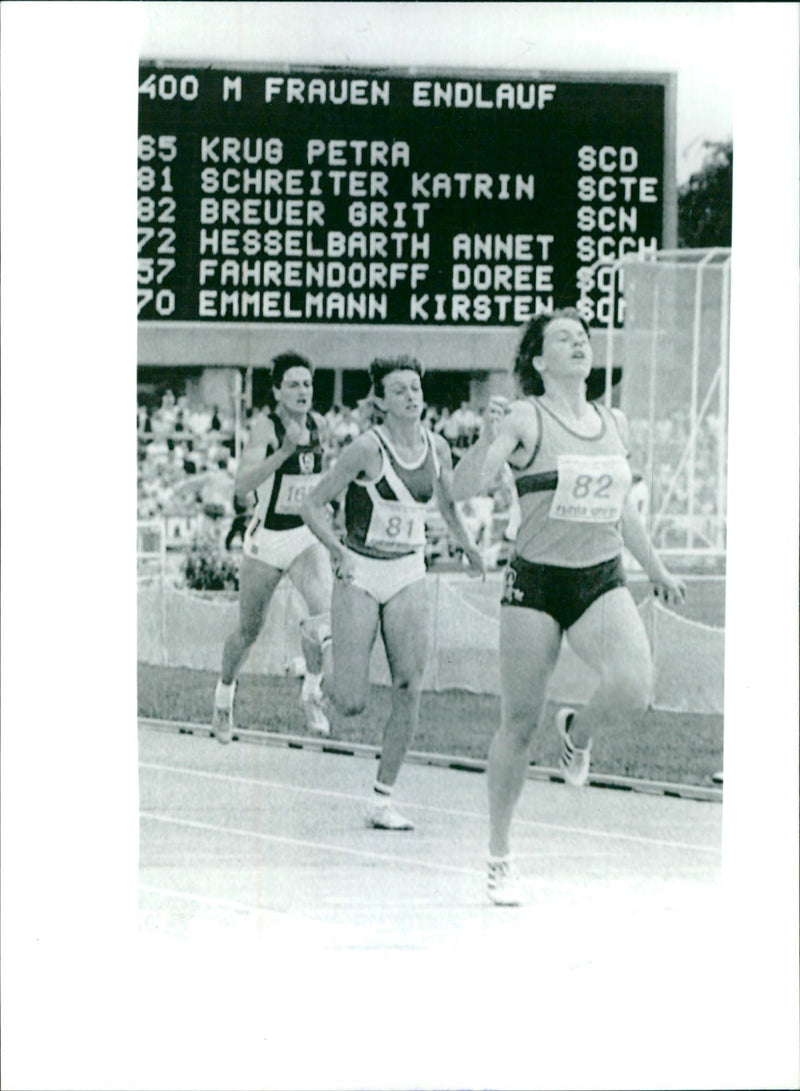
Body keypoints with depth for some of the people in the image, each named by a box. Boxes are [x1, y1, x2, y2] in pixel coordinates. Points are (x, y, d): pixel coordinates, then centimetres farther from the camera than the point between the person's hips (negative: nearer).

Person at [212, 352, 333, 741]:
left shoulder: (317, 424, 0)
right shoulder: (265, 426, -17)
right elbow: (242, 485, -32)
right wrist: (285, 450, -40)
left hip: (307, 536, 3)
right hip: (266, 539, -3)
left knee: (324, 608, -23)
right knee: (249, 630, 11)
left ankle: (312, 691, -3)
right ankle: (225, 692, 39)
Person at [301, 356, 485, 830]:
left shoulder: (437, 448, 3)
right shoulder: (368, 448, -14)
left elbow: (449, 502, 23)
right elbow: (314, 505, -9)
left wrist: (467, 545, 12)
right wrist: (339, 551, -21)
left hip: (409, 576, 4)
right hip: (361, 575, -4)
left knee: (410, 688, -9)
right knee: (352, 703, -7)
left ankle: (383, 798, 1)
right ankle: (329, 644, 27)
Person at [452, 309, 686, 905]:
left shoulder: (614, 423, 9)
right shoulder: (527, 419, -7)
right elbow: (463, 487, -18)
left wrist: (656, 569, 29)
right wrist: (491, 442, -37)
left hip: (603, 584, 4)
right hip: (536, 585, -3)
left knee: (633, 691, -24)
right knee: (519, 725, 0)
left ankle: (578, 730, 12)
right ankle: (500, 858, 17)